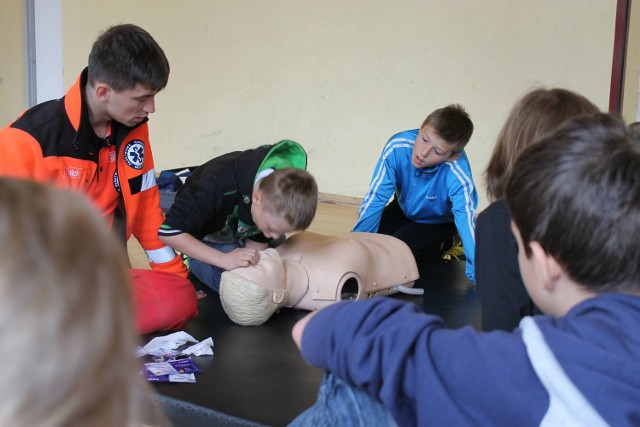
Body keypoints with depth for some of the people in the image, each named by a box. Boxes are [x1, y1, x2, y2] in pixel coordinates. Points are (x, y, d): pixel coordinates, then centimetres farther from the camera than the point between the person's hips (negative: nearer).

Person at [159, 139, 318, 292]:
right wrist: (224, 260, -46)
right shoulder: (218, 187, -43)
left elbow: (257, 240, -11)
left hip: (242, 232, 6)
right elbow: (168, 231, -42)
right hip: (207, 237, -6)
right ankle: (194, 261, 0)